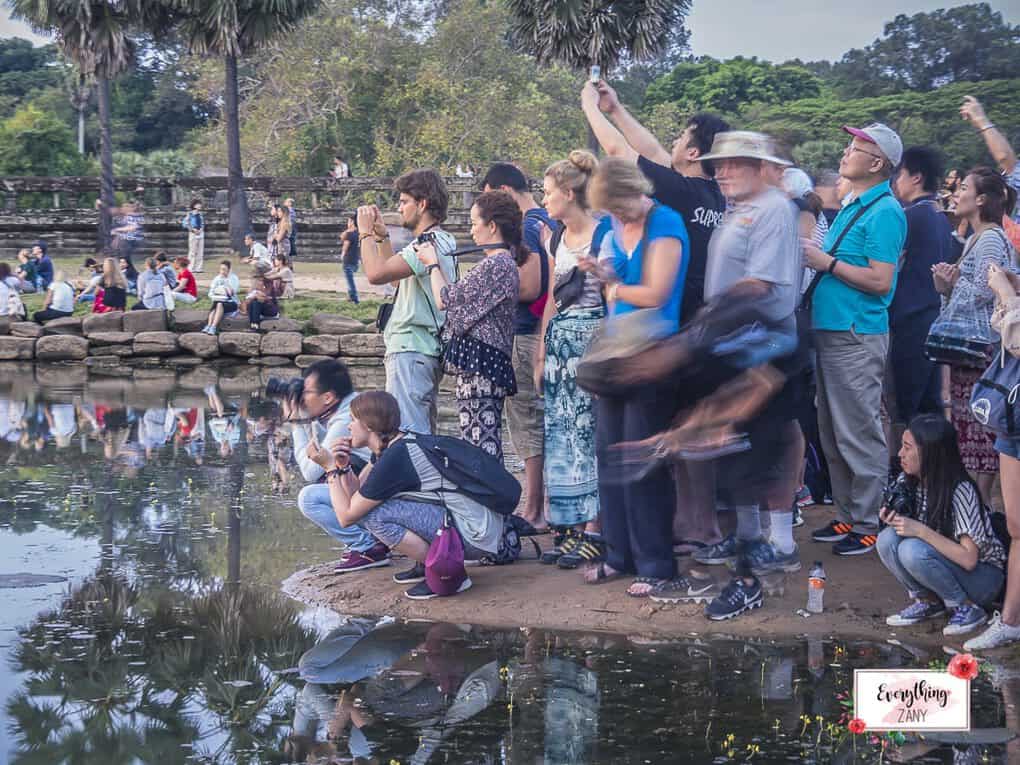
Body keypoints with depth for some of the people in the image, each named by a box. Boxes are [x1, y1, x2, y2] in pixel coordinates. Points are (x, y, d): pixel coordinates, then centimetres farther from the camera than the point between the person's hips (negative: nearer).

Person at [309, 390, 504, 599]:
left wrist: (331, 468, -2)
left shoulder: (395, 459, -18)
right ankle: (425, 565, 14)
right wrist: (343, 466, -1)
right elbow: (356, 493, 14)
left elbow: (347, 516, -10)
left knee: (372, 514, -17)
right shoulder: (396, 445, 9)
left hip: (474, 538, -9)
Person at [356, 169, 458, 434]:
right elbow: (394, 273, 30)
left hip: (412, 350, -11)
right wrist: (382, 235, 21)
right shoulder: (442, 241, 19)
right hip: (428, 349, 11)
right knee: (423, 431, 14)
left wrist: (366, 233, -9)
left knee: (407, 431, -13)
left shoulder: (430, 243, -15)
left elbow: (376, 273, -24)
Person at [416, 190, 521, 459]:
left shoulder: (496, 264, -13)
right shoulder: (505, 263, 19)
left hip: (480, 362, -11)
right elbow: (461, 298, 19)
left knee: (478, 441, -13)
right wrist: (435, 262, 22)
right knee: (488, 446, 10)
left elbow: (446, 299, -9)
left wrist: (432, 264, 8)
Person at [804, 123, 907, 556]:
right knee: (832, 435, 14)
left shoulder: (884, 212, -12)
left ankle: (868, 526, 2)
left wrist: (826, 262, -15)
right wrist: (812, 258, 5)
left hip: (857, 337, -10)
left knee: (859, 437, -5)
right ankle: (847, 516, 23)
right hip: (830, 331, 10)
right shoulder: (852, 208, 17)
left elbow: (880, 281, -19)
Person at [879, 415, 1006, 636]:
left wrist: (921, 531, -32)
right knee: (887, 539, -18)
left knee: (913, 551, -31)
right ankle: (928, 601, -1)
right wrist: (893, 519, -16)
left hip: (982, 575, -6)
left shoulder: (960, 491, -25)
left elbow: (969, 559, -29)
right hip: (945, 561, 7)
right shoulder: (906, 483, -4)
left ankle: (967, 608, -13)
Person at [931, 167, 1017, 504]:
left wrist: (955, 281, -4)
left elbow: (984, 291, -19)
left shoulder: (992, 239, -11)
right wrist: (947, 287, 4)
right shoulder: (975, 239, 19)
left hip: (981, 347, -10)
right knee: (966, 427, 11)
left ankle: (981, 501, -6)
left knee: (978, 429, -8)